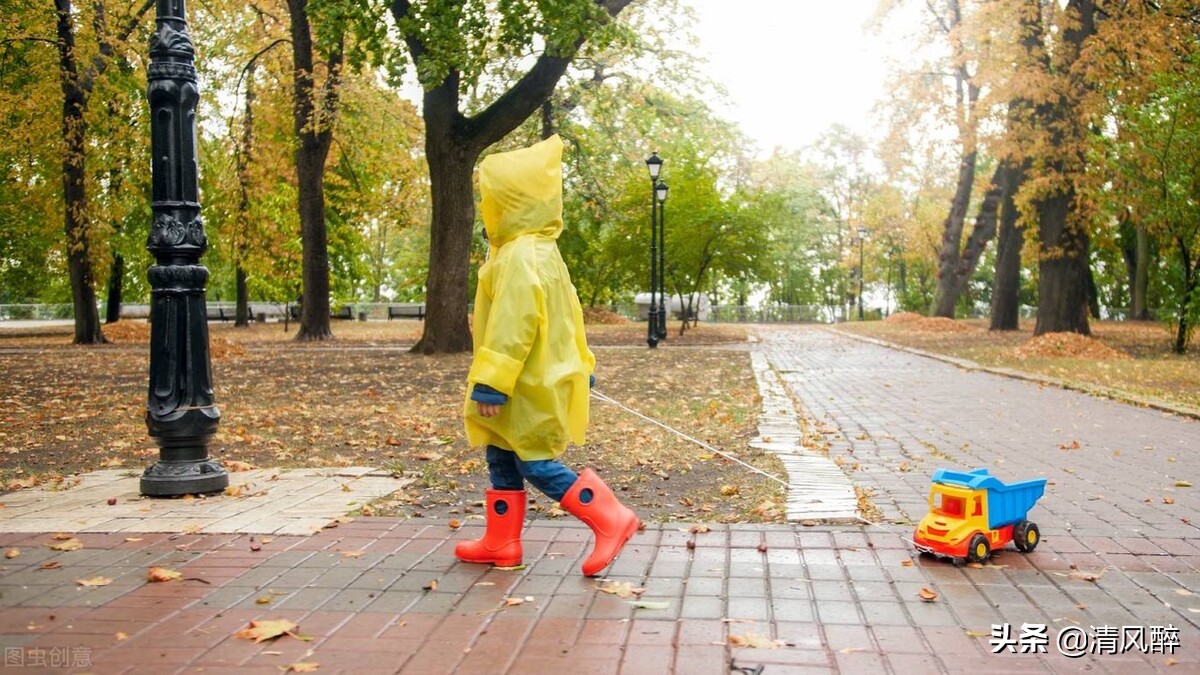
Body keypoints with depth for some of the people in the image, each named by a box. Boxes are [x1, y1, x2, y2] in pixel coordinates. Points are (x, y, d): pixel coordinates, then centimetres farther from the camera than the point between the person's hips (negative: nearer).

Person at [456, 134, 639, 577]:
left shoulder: (520, 257, -20)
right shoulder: (541, 251, 14)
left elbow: (511, 325, -26)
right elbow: (569, 311, 19)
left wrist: (490, 383, -25)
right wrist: (580, 365, 24)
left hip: (530, 390, -11)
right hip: (530, 387, 11)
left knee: (537, 464, -4)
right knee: (502, 461, 15)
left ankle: (611, 519, 1)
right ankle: (501, 543, 24)